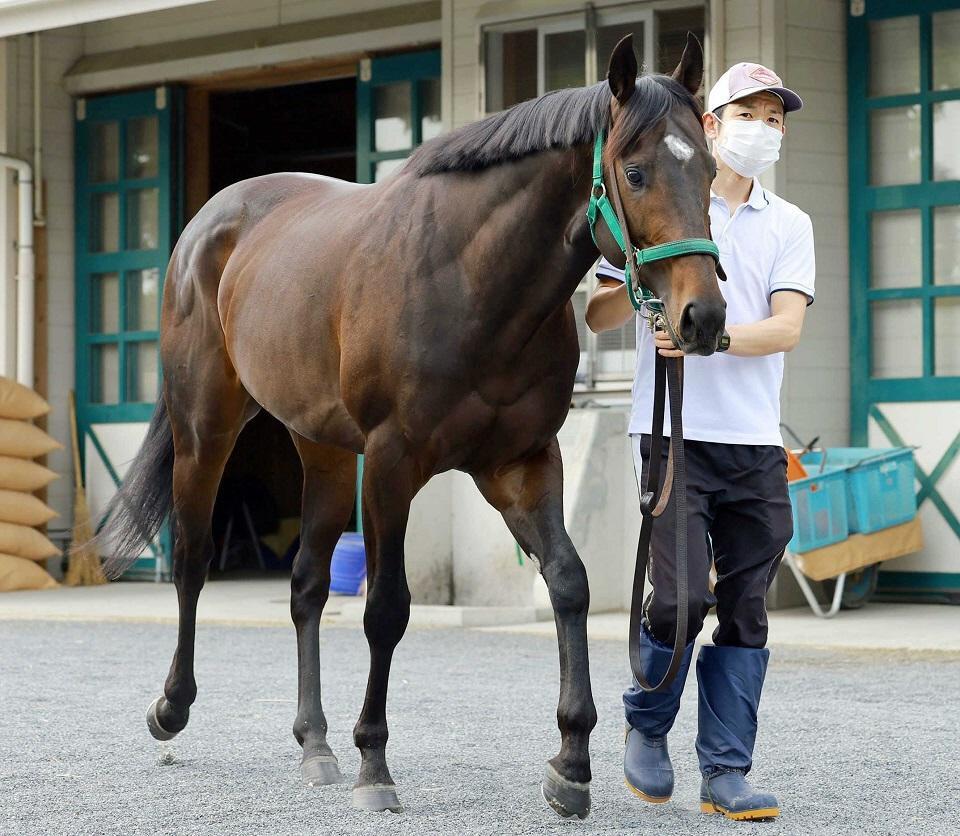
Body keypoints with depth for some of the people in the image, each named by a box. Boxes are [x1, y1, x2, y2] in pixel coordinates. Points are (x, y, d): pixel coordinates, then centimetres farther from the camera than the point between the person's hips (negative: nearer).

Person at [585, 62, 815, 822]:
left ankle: (726, 772, 8)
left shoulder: (789, 225, 11)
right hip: (674, 435, -3)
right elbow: (598, 315, 7)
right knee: (682, 594, -13)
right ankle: (647, 726, 14)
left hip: (756, 442, 3)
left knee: (747, 609, 1)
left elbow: (786, 328, -3)